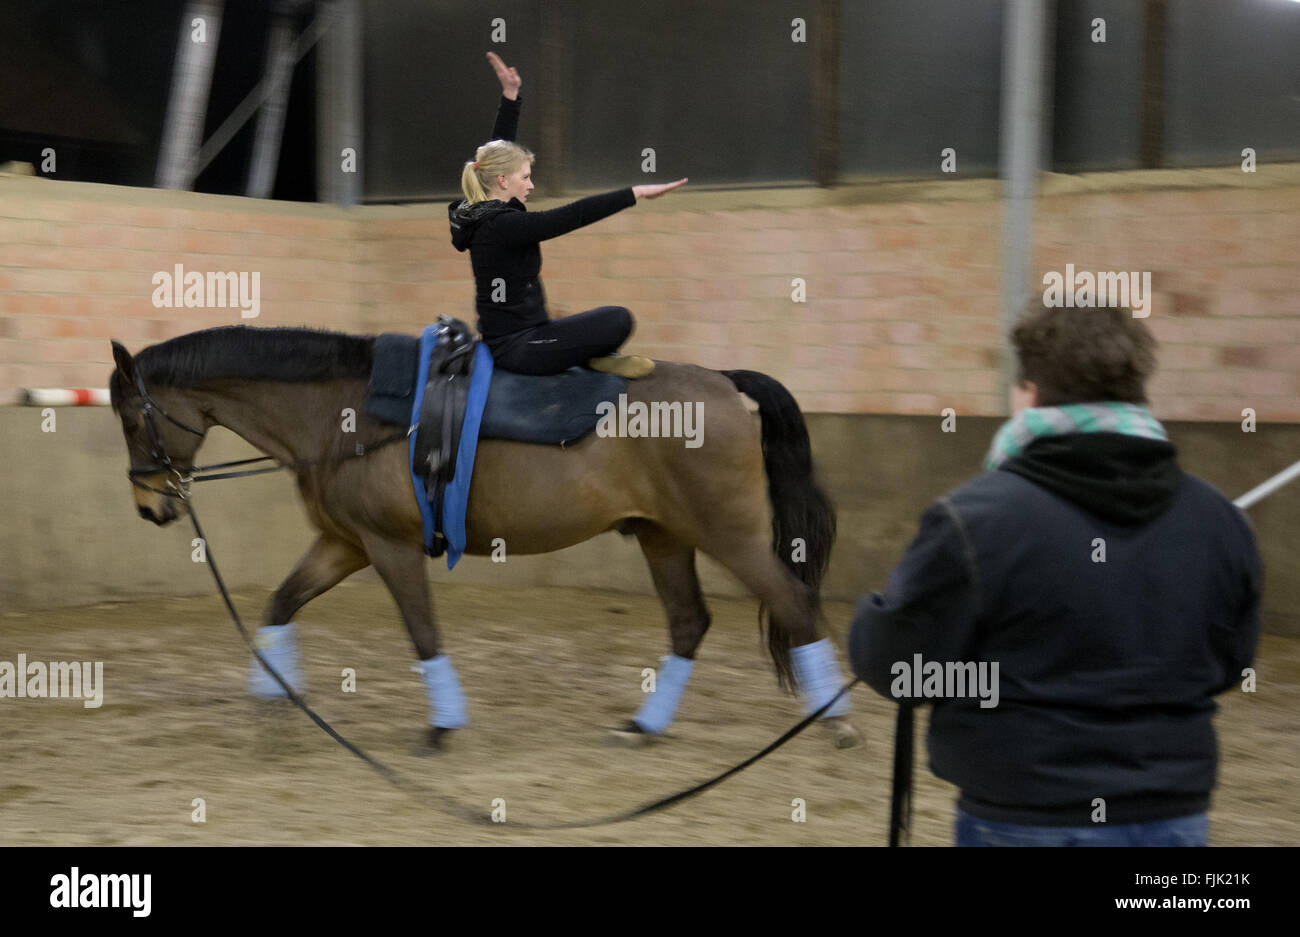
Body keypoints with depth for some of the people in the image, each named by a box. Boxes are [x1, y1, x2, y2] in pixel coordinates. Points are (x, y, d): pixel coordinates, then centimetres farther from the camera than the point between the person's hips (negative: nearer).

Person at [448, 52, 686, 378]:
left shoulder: (480, 213, 5)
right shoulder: (502, 225, -24)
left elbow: (497, 151, 17)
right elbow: (574, 216, -27)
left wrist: (510, 95, 19)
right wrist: (638, 193, -26)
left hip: (506, 340, 11)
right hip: (519, 348, -11)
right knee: (618, 319, -18)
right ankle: (593, 359, 7)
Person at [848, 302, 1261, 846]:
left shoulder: (978, 518, -15)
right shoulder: (1217, 521, 0)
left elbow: (894, 666, -10)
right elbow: (1227, 666, 12)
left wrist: (875, 615, 12)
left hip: (1026, 823, -4)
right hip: (1174, 821, 4)